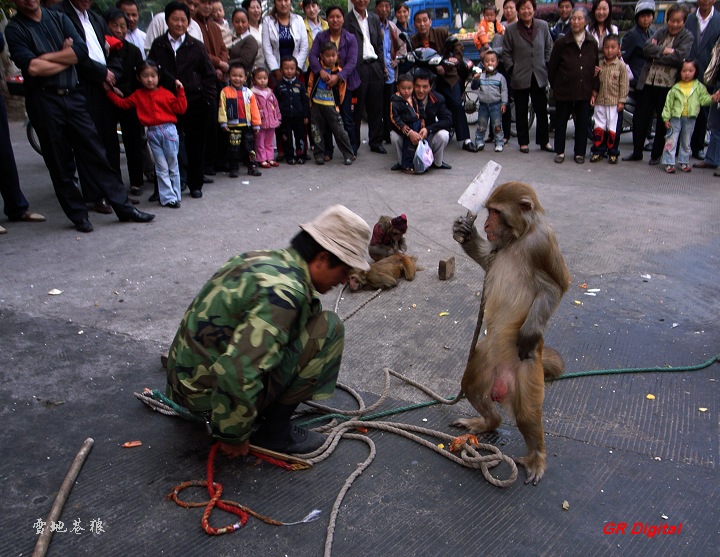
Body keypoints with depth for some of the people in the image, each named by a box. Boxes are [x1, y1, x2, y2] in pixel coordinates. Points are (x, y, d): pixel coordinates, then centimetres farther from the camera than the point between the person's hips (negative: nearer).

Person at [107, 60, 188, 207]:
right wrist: (109, 92, 10)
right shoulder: (138, 95, 12)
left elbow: (180, 108, -2)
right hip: (152, 133, 2)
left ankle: (175, 196, 12)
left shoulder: (165, 93, 4)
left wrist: (180, 91, -8)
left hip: (168, 130, -2)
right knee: (161, 168, 3)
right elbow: (122, 103, 16)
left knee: (173, 166, 4)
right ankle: (168, 198, 5)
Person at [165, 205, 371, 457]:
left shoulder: (261, 258, 6)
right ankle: (275, 429, -1)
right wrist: (233, 436, -15)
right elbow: (237, 373, -31)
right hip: (210, 393, -9)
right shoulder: (285, 291, -24)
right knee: (328, 327, -11)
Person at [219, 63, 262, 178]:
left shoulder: (248, 93, 4)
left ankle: (252, 167, 20)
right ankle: (233, 169, 14)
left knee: (249, 147, 10)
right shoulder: (225, 92, -2)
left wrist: (256, 124, 2)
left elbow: (254, 109, 4)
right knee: (233, 148, 5)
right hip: (232, 126, -2)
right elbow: (222, 108, -4)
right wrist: (223, 123, -9)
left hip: (247, 125, 2)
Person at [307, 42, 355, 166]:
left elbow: (341, 91, 4)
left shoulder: (339, 71, -3)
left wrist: (337, 104, 7)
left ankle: (348, 155, 5)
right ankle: (319, 155, 18)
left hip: (331, 106, -2)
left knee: (339, 130, -2)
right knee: (317, 131, 7)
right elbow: (310, 84, 11)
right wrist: (311, 99, 9)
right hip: (316, 105, 2)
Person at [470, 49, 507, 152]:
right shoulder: (481, 76, 3)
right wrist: (475, 79, -14)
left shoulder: (500, 77, -1)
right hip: (483, 105, 2)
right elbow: (474, 88, 5)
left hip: (496, 105, -2)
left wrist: (504, 103, -7)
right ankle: (479, 142, 20)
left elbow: (504, 91, 0)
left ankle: (499, 143, 9)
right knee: (481, 125, 9)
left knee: (497, 126, 1)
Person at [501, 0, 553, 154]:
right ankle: (523, 142, 18)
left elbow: (548, 48, 10)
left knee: (542, 110, 7)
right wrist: (512, 69, -6)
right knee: (521, 112, 8)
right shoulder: (510, 29, -4)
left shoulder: (543, 26, 1)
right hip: (520, 77, -2)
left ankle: (544, 141, 18)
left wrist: (547, 65, 3)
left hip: (539, 76, 2)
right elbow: (506, 53, 2)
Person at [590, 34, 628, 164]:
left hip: (614, 103, -3)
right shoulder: (600, 65, 5)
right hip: (600, 101, 3)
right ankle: (598, 151, 16)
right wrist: (593, 95, -1)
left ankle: (613, 153, 12)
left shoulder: (621, 66, -4)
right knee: (599, 127, 7)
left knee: (613, 129, 2)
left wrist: (621, 101, -8)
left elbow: (624, 84, -4)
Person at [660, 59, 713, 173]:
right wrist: (666, 118, -4)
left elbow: (704, 99, 1)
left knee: (686, 142, 12)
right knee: (671, 140, -3)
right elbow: (669, 102, 0)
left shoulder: (699, 87, 2)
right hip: (676, 117, -2)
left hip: (690, 118, 2)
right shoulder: (675, 87, -2)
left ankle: (684, 162, 23)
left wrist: (713, 98, -20)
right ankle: (669, 163, 1)